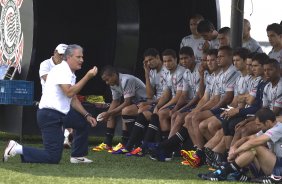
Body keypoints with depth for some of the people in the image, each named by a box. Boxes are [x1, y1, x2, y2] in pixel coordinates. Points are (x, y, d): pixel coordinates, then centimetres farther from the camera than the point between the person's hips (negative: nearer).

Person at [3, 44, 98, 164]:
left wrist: (87, 115, 12)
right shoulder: (61, 70, -15)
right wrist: (87, 77, -24)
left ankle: (77, 156, 25)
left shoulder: (70, 74, 16)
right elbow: (69, 92, -27)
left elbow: (73, 99, 21)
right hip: (49, 115, -10)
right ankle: (17, 149, -7)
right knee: (53, 158, -13)